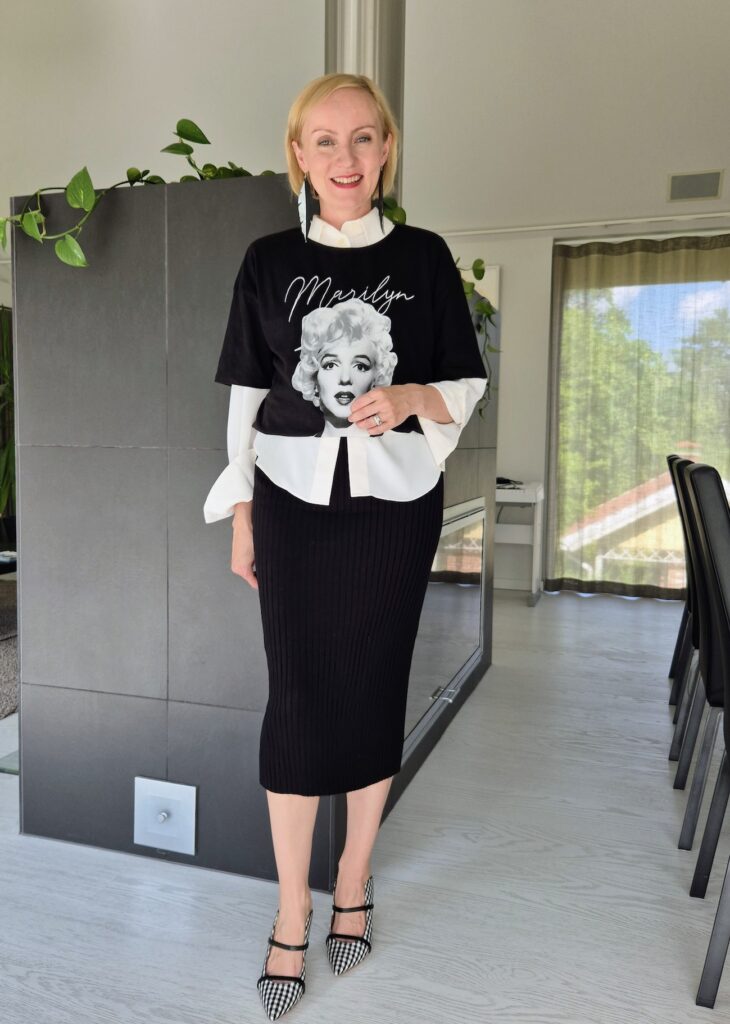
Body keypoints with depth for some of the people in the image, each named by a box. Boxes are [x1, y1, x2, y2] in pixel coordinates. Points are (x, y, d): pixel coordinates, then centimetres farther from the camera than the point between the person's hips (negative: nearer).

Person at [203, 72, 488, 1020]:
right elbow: (247, 394, 6)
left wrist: (412, 397, -16)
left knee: (376, 691, 8)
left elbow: (469, 382, 6)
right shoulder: (269, 260, 5)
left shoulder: (424, 255, 4)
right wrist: (240, 515, 5)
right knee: (298, 697, 1)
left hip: (395, 500, 0)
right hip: (293, 499, 0)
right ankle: (292, 912, 18)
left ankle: (354, 881, 29)